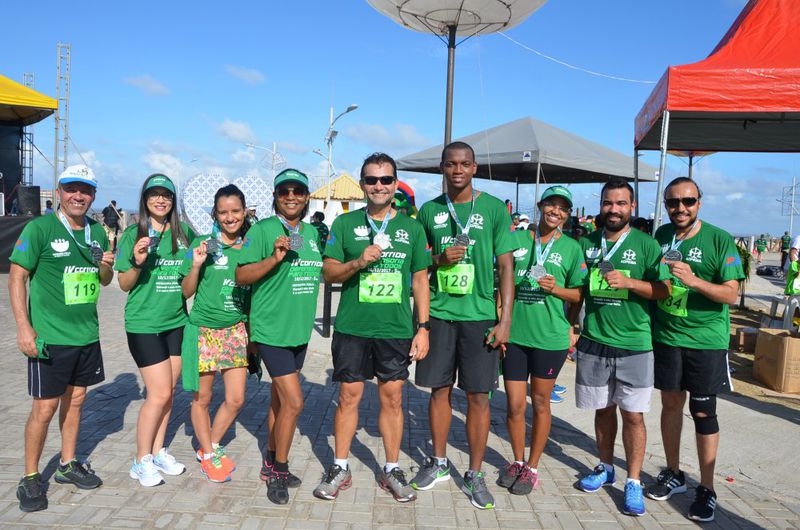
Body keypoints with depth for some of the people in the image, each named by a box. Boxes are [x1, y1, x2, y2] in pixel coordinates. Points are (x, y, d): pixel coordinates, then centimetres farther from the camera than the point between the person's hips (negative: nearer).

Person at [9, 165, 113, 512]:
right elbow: (17, 277, -9)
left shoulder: (97, 232, 8)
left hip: (87, 335, 6)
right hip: (49, 337, -5)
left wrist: (106, 267, -6)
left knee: (75, 399, 15)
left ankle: (68, 465, 31)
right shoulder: (39, 228, -9)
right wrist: (23, 327, -16)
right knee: (45, 407, 0)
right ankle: (30, 479, 18)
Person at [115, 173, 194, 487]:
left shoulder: (184, 232, 5)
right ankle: (141, 461, 13)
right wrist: (137, 262, -21)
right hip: (144, 323, -4)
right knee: (159, 394, -4)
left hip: (177, 322, 4)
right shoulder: (133, 234, -5)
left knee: (167, 393, 11)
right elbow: (125, 285, -4)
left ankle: (158, 452, 27)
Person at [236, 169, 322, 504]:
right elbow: (242, 276, -15)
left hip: (300, 329, 7)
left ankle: (272, 463, 33)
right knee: (293, 402, -9)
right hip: (272, 329, -7)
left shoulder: (311, 233, 10)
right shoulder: (262, 230, -10)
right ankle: (279, 471, 11)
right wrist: (274, 257, -27)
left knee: (279, 398, 18)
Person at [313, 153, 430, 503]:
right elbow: (328, 273, 2)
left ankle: (392, 470, 23)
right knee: (348, 396, 7)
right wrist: (358, 262, -18)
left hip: (397, 330, 1)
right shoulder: (345, 224, 3)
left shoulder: (411, 228, 7)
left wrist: (423, 328, 3)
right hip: (352, 327, -1)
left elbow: (420, 279, 8)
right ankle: (340, 468, 23)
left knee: (392, 398, 8)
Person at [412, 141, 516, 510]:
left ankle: (475, 474, 19)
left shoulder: (494, 209, 0)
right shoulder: (429, 210, 7)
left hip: (480, 316, -2)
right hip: (438, 313, 2)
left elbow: (505, 266, -1)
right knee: (439, 390, 11)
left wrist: (505, 319, -7)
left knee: (478, 396, 3)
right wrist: (439, 260, -8)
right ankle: (439, 463, 29)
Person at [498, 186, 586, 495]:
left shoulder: (571, 248, 2)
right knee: (515, 404, 6)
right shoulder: (517, 239, 4)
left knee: (540, 402, 12)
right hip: (514, 333, 1)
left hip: (550, 336, -1)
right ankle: (517, 461, 30)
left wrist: (555, 288, -15)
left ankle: (532, 467, 28)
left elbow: (579, 294, 5)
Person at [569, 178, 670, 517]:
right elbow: (578, 291, 13)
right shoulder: (587, 243, 7)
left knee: (633, 414, 1)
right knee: (603, 408, 16)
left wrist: (628, 282, -19)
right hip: (593, 343, 3)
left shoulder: (646, 245, -2)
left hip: (634, 345, -3)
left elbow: (665, 290, -5)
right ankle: (605, 468, 33)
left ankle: (633, 483, 15)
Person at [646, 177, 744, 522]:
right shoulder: (660, 236, 4)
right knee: (670, 404, 13)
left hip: (706, 339, -4)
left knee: (703, 412, 2)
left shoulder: (720, 241, -9)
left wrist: (694, 280, -27)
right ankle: (673, 475, 29)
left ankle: (707, 489, 16)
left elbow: (732, 294, -13)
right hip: (666, 336, 4)